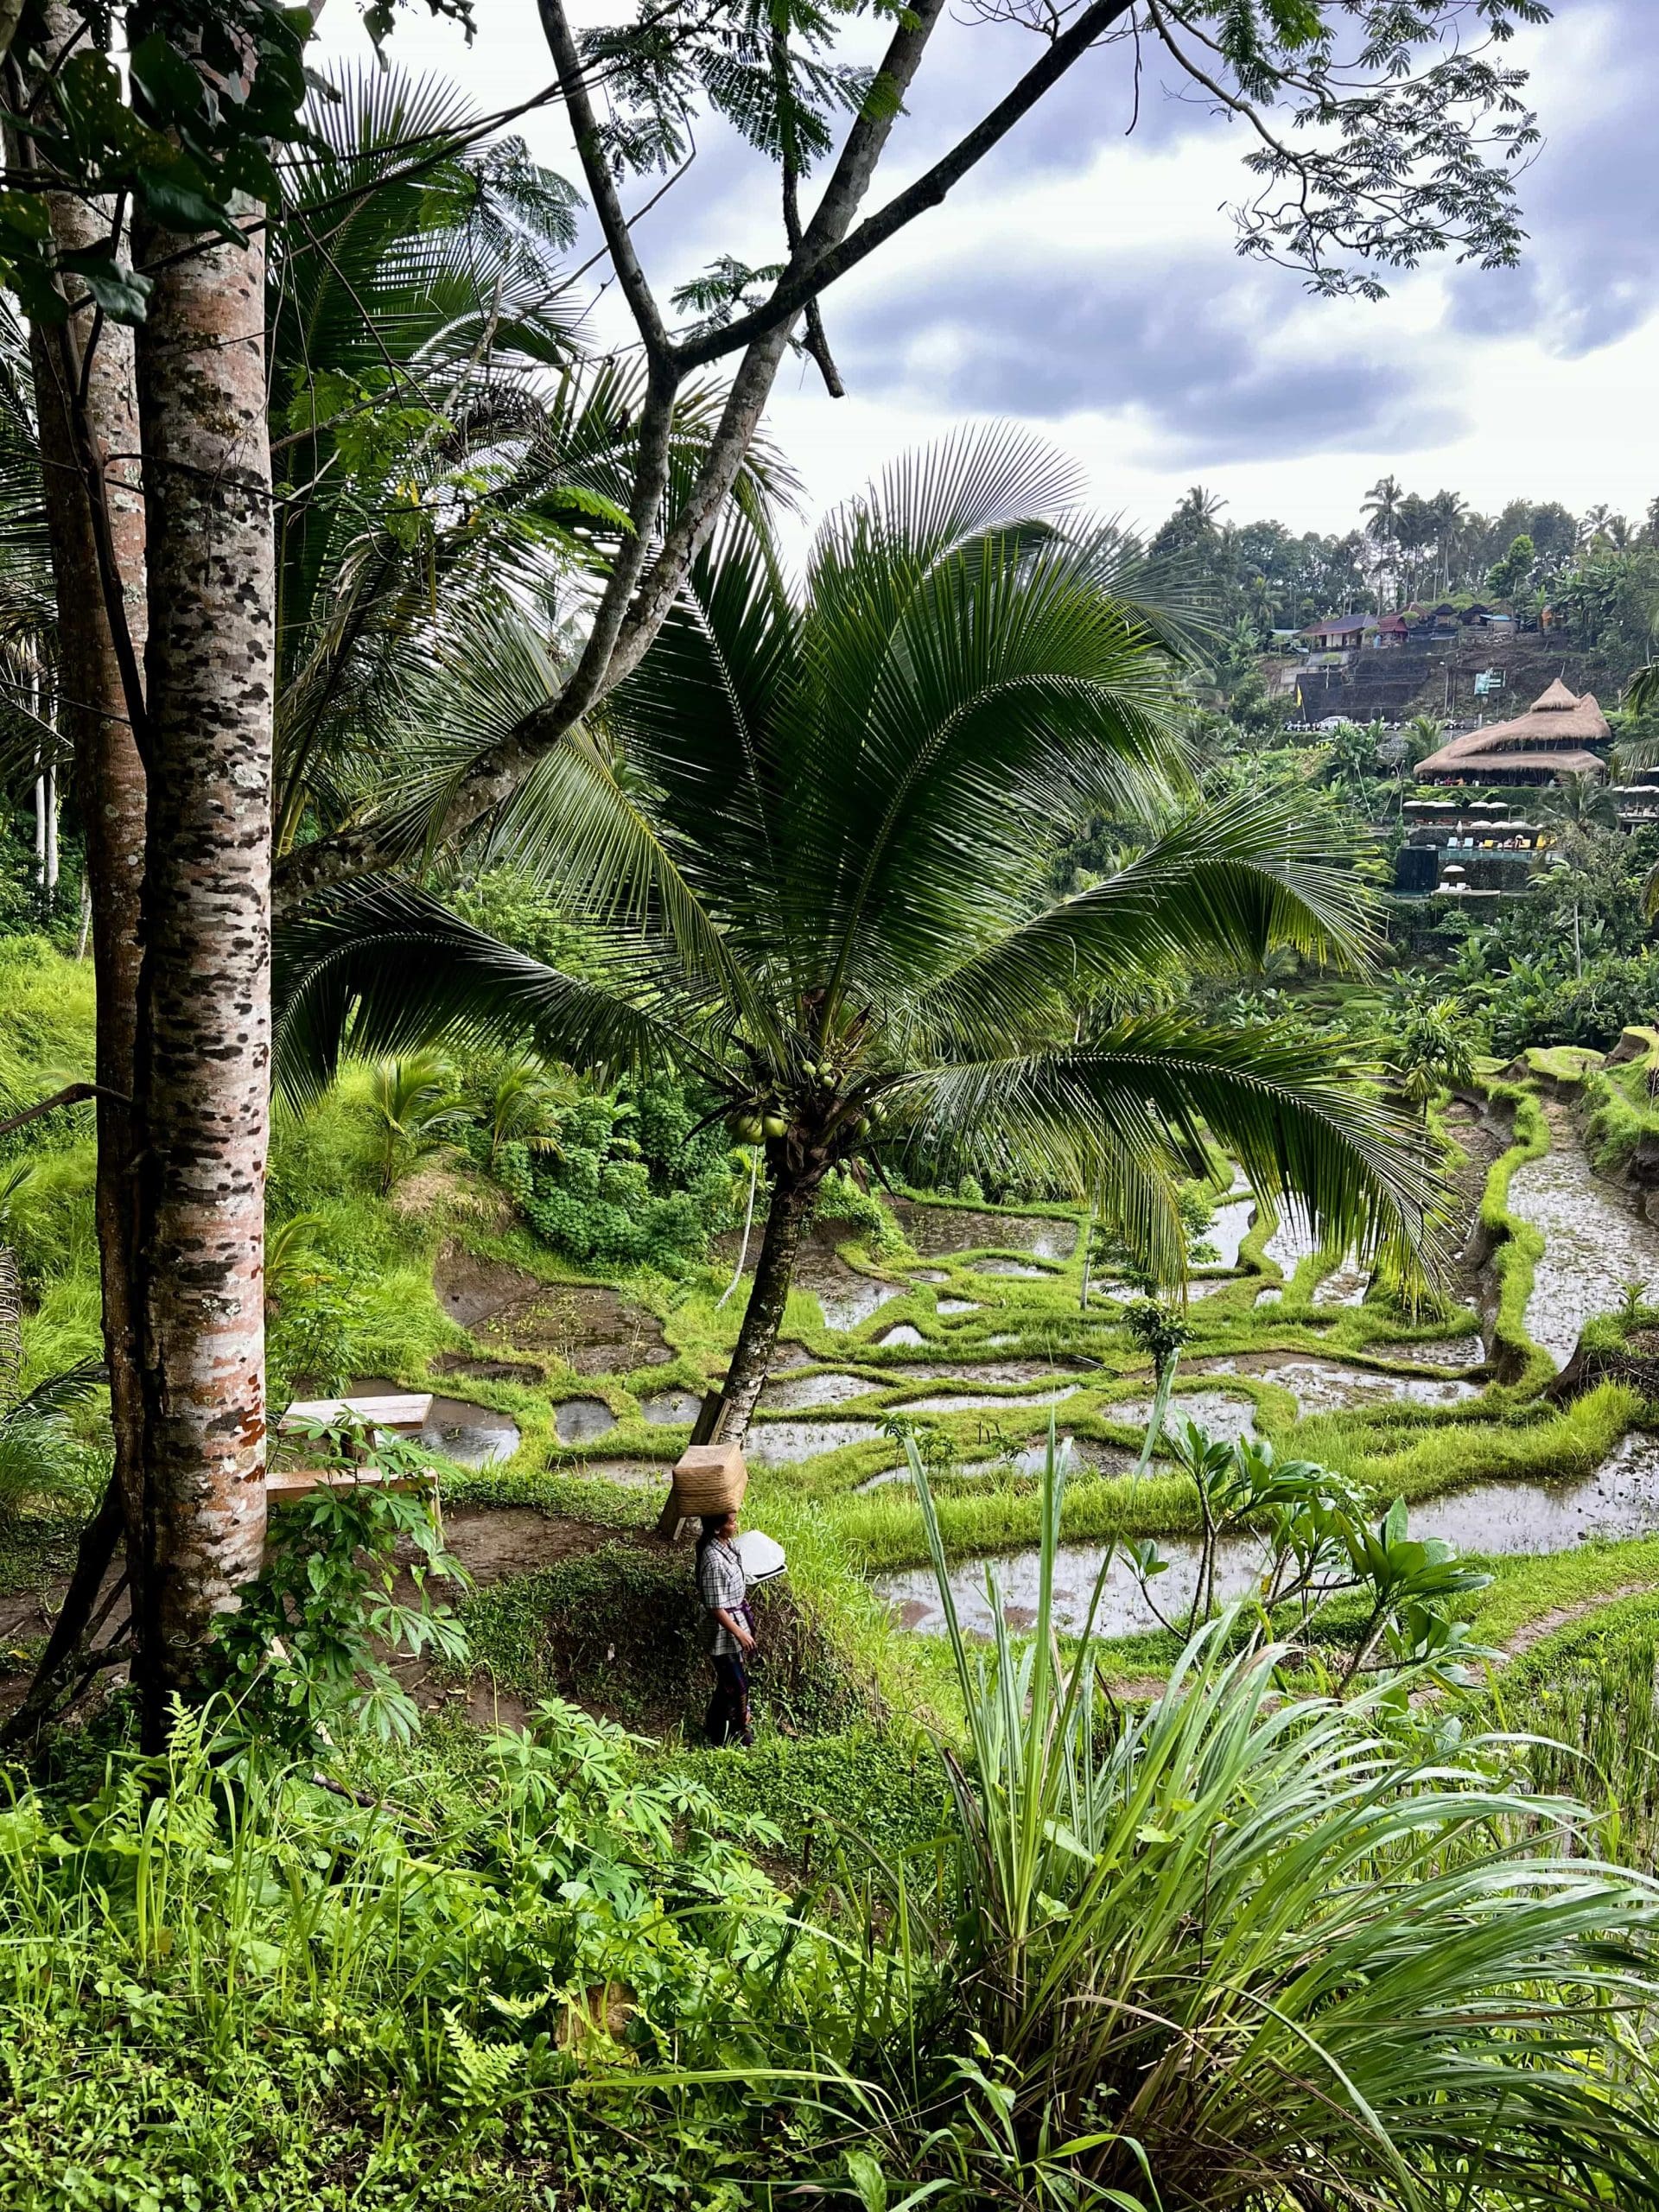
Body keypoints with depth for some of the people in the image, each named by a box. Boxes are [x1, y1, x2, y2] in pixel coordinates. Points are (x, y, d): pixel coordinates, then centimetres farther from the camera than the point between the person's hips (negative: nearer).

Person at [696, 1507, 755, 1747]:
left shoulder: (726, 1545, -2)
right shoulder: (714, 1561, -31)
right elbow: (716, 1608, -25)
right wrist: (740, 1634, -20)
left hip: (737, 1621, 9)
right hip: (725, 1631, -9)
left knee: (730, 1680, 23)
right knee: (736, 1684, 6)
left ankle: (715, 1726, 40)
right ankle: (727, 1735, 26)